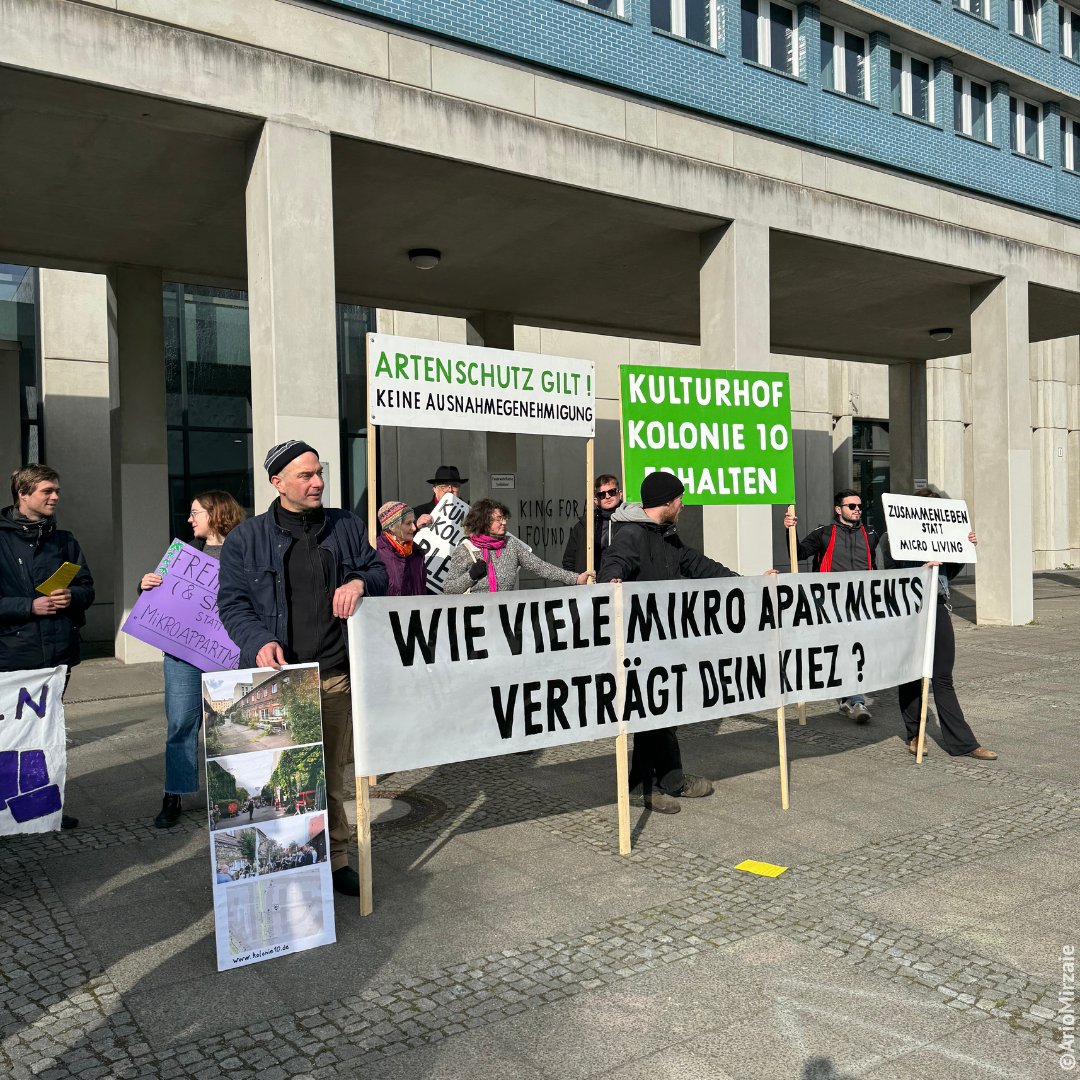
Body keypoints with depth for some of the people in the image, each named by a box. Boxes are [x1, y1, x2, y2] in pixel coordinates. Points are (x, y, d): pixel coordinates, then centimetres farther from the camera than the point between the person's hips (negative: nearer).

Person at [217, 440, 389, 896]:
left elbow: (378, 569, 17)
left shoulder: (346, 526, 10)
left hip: (336, 674, 3)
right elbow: (232, 602, 0)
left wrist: (360, 582, -7)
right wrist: (259, 641, -18)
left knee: (332, 773, 12)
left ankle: (335, 859, 25)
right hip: (277, 676, -2)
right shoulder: (246, 538, 2)